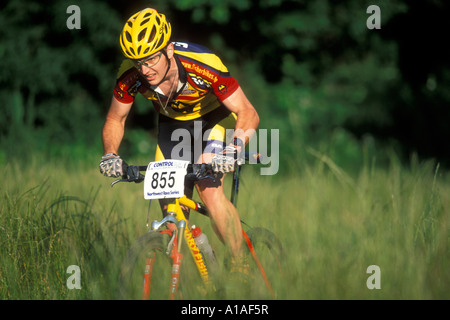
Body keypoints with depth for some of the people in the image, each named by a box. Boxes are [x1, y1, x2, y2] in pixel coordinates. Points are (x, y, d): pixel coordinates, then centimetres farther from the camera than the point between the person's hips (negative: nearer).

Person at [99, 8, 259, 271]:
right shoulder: (132, 76, -26)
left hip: (214, 119, -4)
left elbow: (248, 114, -31)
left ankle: (240, 266, -14)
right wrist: (110, 154, -26)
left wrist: (233, 150, -48)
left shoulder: (202, 64, -37)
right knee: (171, 207, -5)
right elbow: (116, 119, -7)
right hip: (173, 124, 4)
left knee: (209, 188, -26)